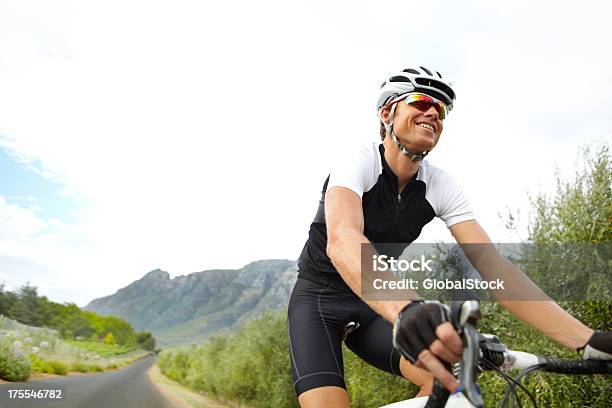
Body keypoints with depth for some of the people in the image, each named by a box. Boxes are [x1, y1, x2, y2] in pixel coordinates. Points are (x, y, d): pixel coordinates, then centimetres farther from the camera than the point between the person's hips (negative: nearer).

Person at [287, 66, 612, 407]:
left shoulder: (441, 187, -9)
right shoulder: (357, 163, -23)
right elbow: (342, 240, -43)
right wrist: (406, 311, -63)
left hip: (372, 307, 4)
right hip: (319, 300, -4)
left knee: (455, 377, -19)